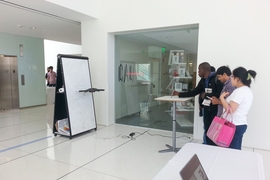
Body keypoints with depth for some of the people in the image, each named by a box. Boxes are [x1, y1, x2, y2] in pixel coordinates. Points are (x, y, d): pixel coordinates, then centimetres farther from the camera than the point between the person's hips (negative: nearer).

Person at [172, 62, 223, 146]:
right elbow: (194, 92, 15)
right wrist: (179, 94, 10)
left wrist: (206, 95, -13)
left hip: (215, 110, -7)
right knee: (207, 131, 13)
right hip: (206, 109, 8)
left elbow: (220, 94, -23)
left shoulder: (216, 79, -14)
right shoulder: (203, 80, 12)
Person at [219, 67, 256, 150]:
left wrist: (222, 97, -11)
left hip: (234, 126, -10)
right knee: (236, 150, 13)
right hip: (242, 124, 10)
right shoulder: (248, 90, 12)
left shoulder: (239, 91, -17)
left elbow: (230, 109, -22)